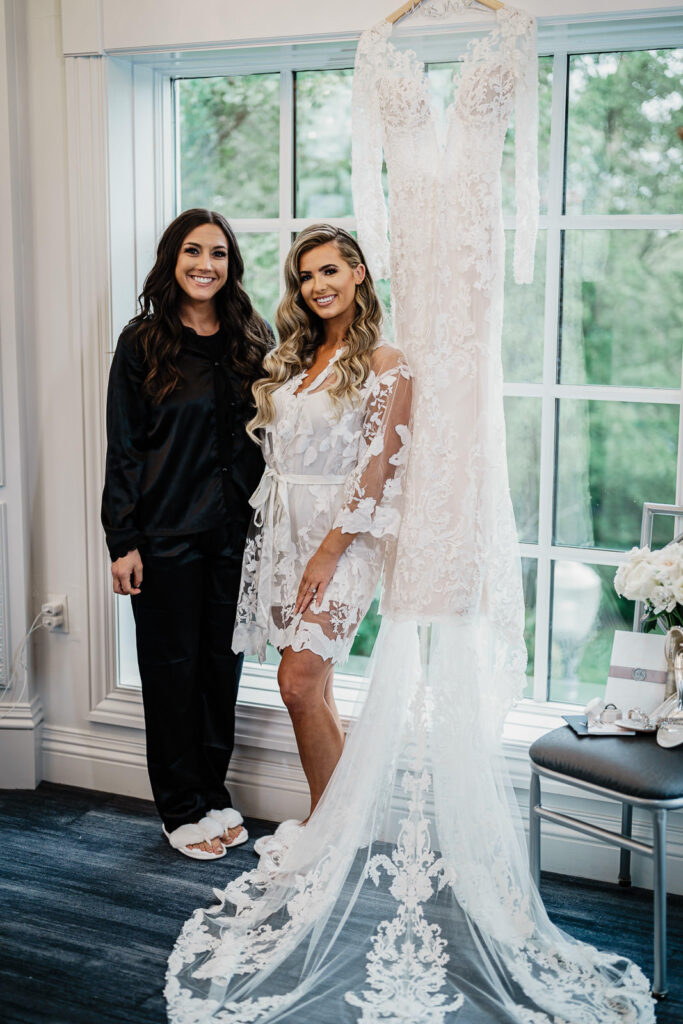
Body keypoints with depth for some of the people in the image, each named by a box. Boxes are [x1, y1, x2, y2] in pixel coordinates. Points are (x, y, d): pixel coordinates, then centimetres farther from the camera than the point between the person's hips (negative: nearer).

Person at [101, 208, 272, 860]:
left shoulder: (254, 340, 6)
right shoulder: (142, 342, -2)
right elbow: (123, 449, -3)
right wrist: (123, 541, -9)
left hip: (237, 531, 3)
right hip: (168, 533, -3)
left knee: (224, 660, 11)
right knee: (173, 665, 6)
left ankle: (214, 794, 28)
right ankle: (183, 809, 21)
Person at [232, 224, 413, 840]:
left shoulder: (384, 363, -6)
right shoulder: (293, 356, 15)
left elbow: (379, 468, -12)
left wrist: (329, 552, -16)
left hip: (342, 534, -6)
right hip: (282, 530, 7)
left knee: (301, 682, -12)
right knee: (310, 686, 9)